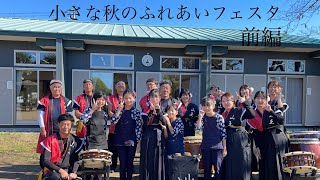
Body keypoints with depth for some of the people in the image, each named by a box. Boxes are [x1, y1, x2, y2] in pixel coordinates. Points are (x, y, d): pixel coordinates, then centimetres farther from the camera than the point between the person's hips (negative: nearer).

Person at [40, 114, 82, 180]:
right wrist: (60, 170, -21)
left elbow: (76, 159, 2)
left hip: (67, 172, 3)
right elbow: (45, 161, -10)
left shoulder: (76, 141, 1)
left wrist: (74, 173, -16)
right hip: (52, 171, -2)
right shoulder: (50, 140, -7)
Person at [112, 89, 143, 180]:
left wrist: (137, 139, -9)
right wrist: (119, 109, -14)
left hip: (132, 141, -1)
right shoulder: (119, 109, 4)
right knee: (122, 162, 7)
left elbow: (139, 126, -4)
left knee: (130, 162, 8)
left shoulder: (136, 111, -2)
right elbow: (113, 121, -9)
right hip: (120, 140, 2)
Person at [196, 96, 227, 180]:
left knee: (218, 168, -1)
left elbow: (224, 134, -5)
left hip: (217, 146, -3)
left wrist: (225, 148, -5)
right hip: (205, 147, 3)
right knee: (206, 169, 12)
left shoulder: (219, 117, -7)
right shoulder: (203, 117, 3)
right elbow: (198, 127, -12)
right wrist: (200, 117, -19)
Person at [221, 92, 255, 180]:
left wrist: (245, 102, -32)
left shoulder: (240, 111, -5)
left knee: (240, 168, 1)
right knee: (229, 168, 12)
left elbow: (252, 115, -24)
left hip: (240, 142, -6)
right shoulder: (222, 114, 13)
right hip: (228, 143, 6)